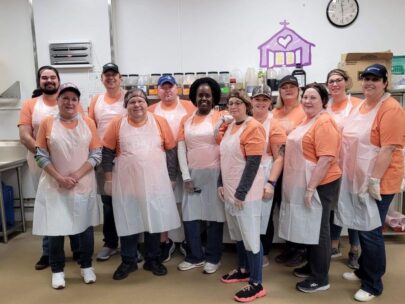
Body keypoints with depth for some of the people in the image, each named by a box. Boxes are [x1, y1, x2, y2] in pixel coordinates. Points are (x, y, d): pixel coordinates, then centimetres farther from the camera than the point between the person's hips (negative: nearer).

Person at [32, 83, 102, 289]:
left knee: (85, 227, 8)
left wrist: (76, 175, -13)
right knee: (55, 228, 5)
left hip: (83, 185, 1)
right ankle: (57, 270, 25)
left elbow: (96, 154, -3)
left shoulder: (88, 123, 1)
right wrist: (60, 177, -13)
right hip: (55, 186, 0)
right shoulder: (47, 123, 0)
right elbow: (41, 156, -2)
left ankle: (86, 266, 28)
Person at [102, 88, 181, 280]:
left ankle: (153, 260, 29)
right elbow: (107, 152, 3)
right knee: (128, 223, 10)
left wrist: (171, 178, 1)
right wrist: (109, 179, 0)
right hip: (126, 184, 0)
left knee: (154, 221, 10)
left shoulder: (160, 122, -1)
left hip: (155, 183, 1)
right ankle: (128, 262, 29)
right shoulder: (117, 124, -1)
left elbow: (171, 151, 2)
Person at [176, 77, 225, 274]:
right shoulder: (186, 120, 11)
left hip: (214, 173, -3)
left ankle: (213, 258, 20)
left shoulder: (221, 118, 0)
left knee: (214, 215, 4)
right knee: (190, 215, 6)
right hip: (192, 174, 4)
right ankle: (194, 256, 24)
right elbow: (181, 148, 5)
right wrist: (186, 176, -2)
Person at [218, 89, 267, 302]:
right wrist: (221, 183, 10)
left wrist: (241, 193, -19)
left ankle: (256, 284, 12)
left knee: (251, 237, 0)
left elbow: (253, 164, -19)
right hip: (230, 190, 8)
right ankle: (243, 270, 37)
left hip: (246, 192, -8)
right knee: (238, 234, 19)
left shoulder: (253, 128, -14)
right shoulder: (230, 126, 12)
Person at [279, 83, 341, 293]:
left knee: (318, 230, 2)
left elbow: (326, 159, -23)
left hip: (320, 185, -9)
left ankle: (321, 278, 17)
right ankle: (312, 265, 36)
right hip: (304, 184, 9)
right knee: (308, 227, 19)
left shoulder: (324, 123, -17)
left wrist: (311, 188, -23)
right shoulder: (307, 120, 13)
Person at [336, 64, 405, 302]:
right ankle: (364, 271, 36)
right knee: (363, 229, 18)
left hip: (378, 182, -8)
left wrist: (374, 180, -22)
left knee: (371, 232, 1)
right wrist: (349, 174, 14)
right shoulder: (360, 106, 11)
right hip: (357, 179, 8)